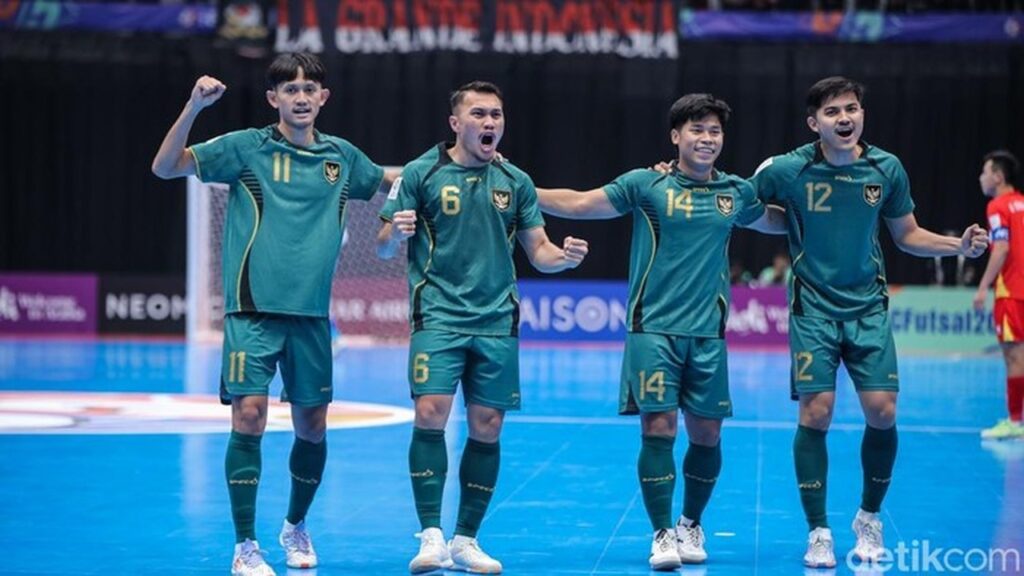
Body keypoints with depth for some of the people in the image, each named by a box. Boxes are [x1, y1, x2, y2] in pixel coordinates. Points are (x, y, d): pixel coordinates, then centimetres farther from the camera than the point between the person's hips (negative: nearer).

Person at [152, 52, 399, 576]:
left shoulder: (342, 156, 10)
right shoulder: (247, 148, -2)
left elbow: (392, 180, 29)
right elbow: (166, 167, -8)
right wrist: (194, 106, -21)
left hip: (311, 313, 4)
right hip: (253, 309, -4)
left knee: (312, 426, 9)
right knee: (249, 416, -13)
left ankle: (296, 527, 33)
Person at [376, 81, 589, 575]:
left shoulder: (516, 182, 10)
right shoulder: (421, 173, 0)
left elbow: (538, 251, 14)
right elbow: (383, 248, 1)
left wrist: (564, 256, -8)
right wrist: (396, 233, -21)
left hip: (497, 322, 3)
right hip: (438, 316, -3)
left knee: (486, 428, 3)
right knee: (430, 414, -16)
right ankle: (431, 536, -12)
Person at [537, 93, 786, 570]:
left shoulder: (736, 192, 8)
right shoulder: (647, 184, -2)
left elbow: (780, 222, 27)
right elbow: (579, 204, 3)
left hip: (708, 332, 3)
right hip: (653, 328, -3)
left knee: (706, 433, 6)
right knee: (658, 428, -8)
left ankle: (691, 525, 26)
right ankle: (662, 535, 0)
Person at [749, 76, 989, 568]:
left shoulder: (887, 169, -2)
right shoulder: (786, 170, -10)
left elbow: (907, 236, 10)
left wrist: (960, 245, -4)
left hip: (868, 307, 2)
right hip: (814, 309, -2)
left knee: (882, 412, -4)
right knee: (815, 414, -8)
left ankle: (869, 518, 20)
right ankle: (818, 533, 6)